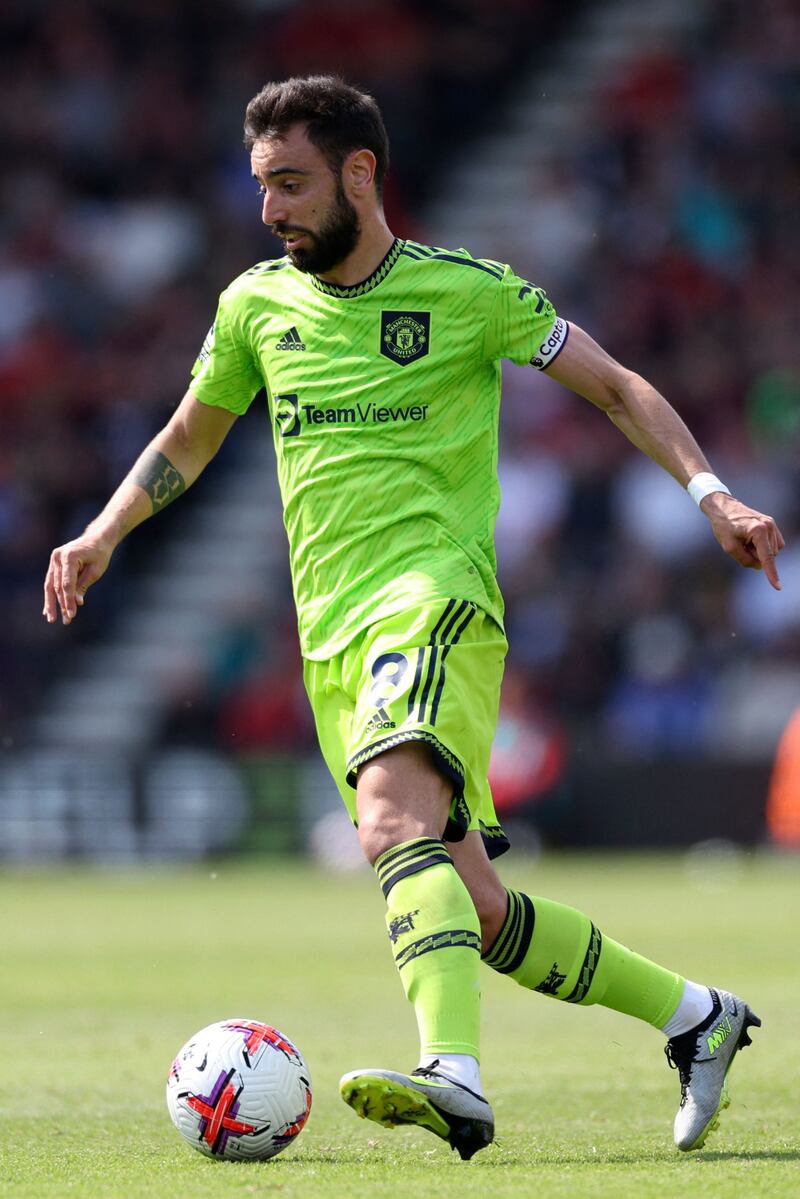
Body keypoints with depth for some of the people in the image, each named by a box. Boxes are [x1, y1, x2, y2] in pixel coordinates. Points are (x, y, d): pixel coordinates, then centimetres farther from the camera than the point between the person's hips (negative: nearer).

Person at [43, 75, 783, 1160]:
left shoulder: (469, 290, 0)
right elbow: (188, 441, 28)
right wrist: (102, 537, 13)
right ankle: (694, 1016, 21)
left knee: (395, 817, -33)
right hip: (332, 633, 6)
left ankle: (456, 1079, -49)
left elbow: (616, 388, 8)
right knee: (475, 912, 4)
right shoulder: (256, 305, 13)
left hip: (435, 595, -6)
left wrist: (712, 495, -4)